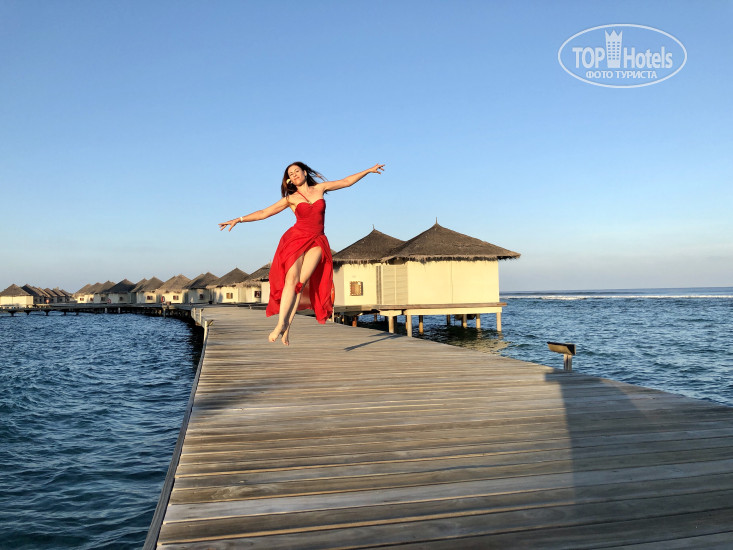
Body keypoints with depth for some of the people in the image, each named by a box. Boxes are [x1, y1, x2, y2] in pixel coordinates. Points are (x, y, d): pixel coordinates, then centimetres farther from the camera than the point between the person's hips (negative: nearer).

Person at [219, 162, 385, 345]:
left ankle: (287, 325, -16)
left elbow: (346, 182, 21)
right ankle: (281, 323, -23)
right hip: (296, 238, -1)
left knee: (301, 282, -15)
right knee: (292, 279, -21)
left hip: (316, 242, 1)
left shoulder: (319, 188, 15)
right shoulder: (291, 199, 11)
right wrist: (238, 220, 5)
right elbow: (264, 213, 10)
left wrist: (369, 170, 24)